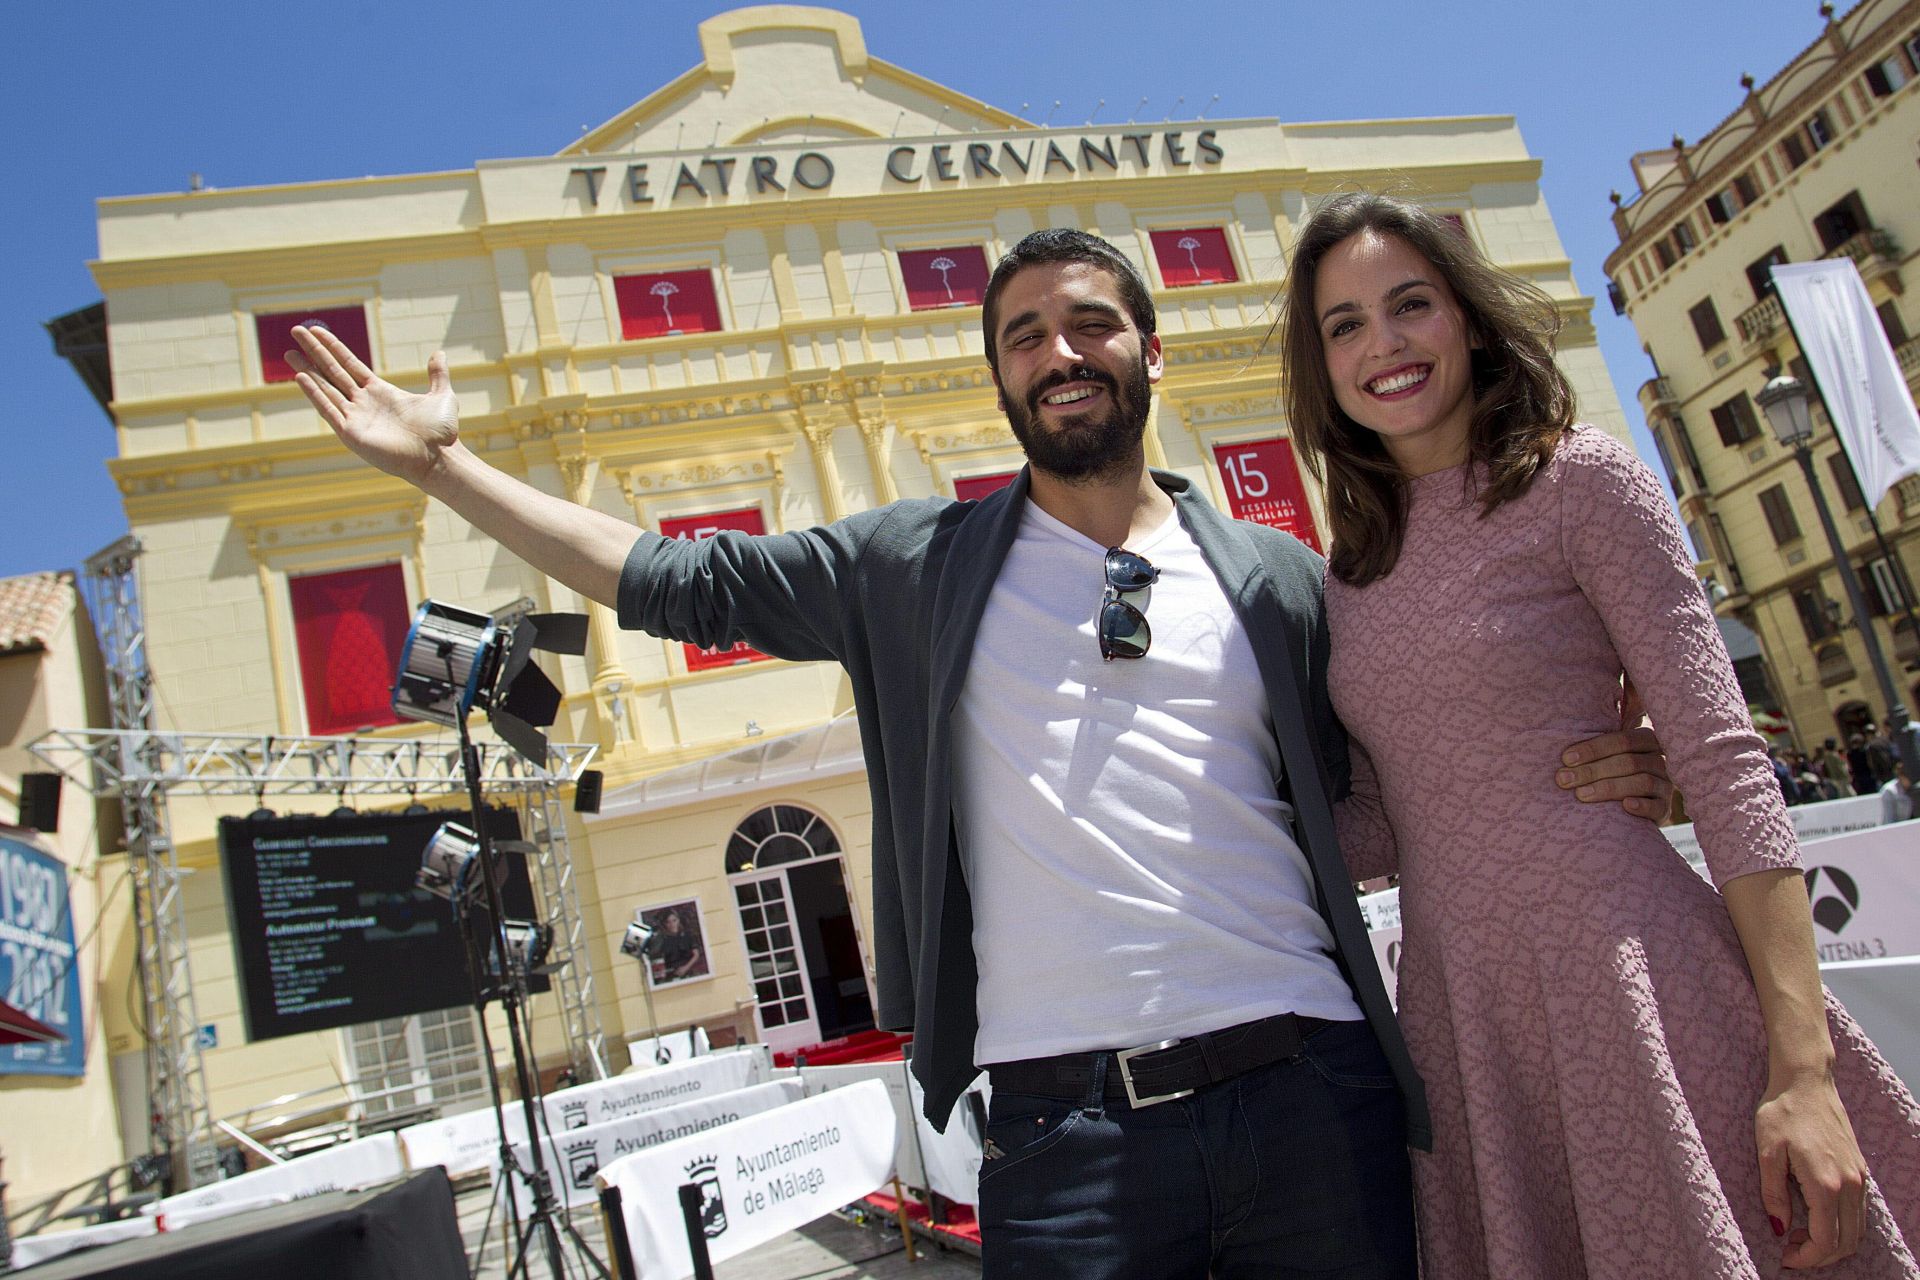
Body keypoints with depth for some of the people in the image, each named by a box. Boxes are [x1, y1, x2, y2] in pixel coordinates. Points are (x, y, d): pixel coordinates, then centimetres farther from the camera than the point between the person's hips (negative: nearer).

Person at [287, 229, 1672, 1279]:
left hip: (1310, 1094, 2)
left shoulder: (1277, 579, 9)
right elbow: (676, 580, 7)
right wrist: (445, 464, 5)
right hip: (1066, 1127, -1)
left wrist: (1585, 776, -3)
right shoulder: (920, 563, 7)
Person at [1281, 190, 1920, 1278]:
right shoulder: (1353, 566, 11)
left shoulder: (1576, 477, -3)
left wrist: (1804, 1066, -15)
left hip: (1625, 974, -4)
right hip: (1457, 1015, 5)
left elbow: (1724, 760, -9)